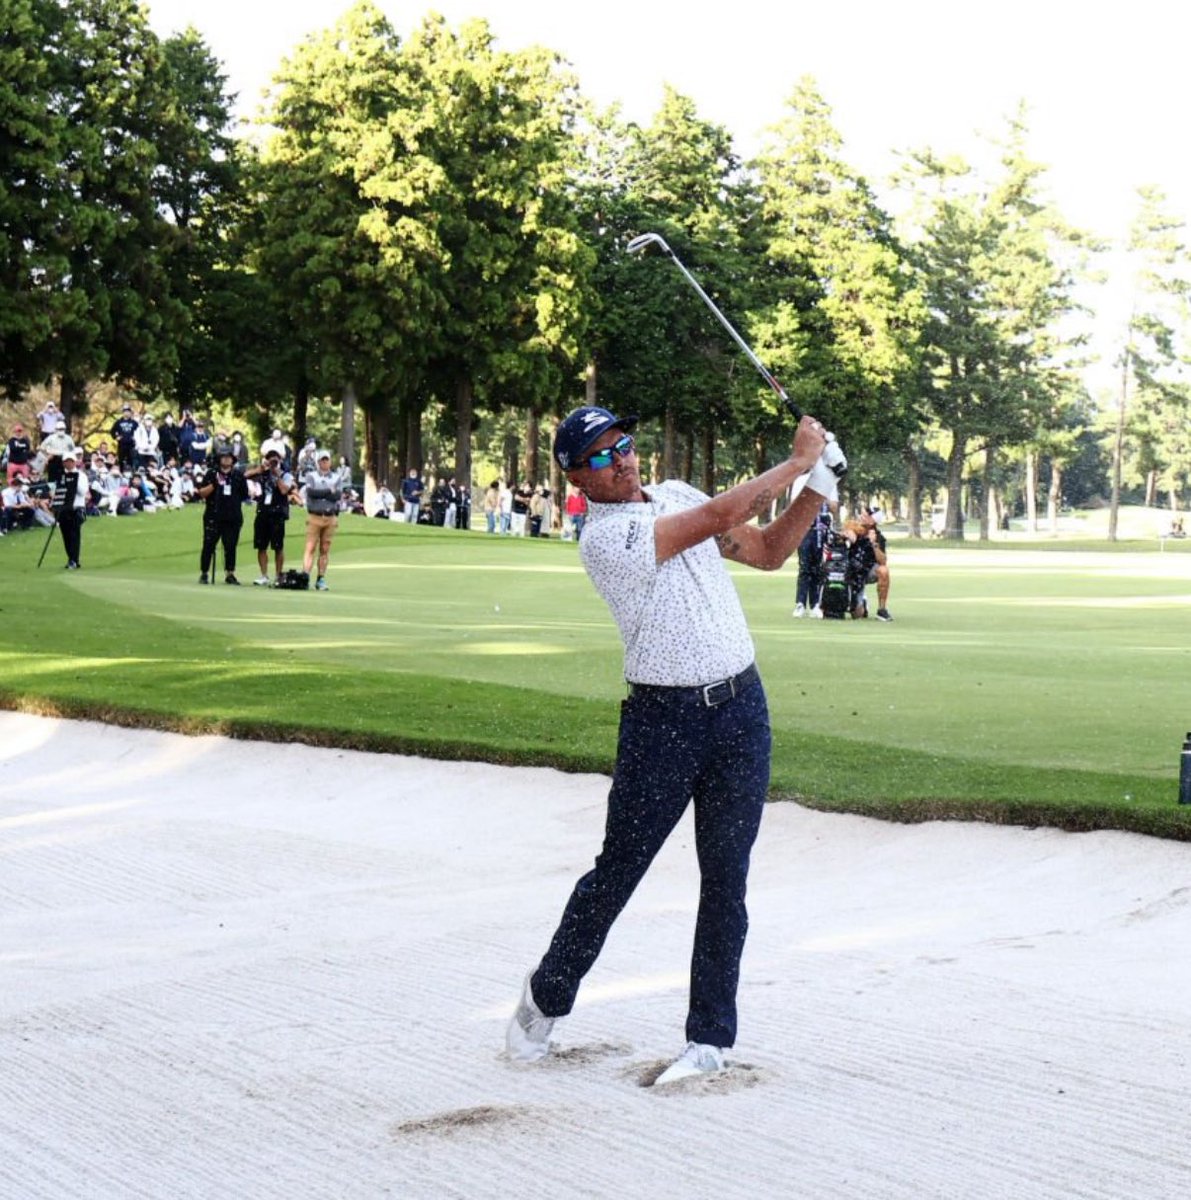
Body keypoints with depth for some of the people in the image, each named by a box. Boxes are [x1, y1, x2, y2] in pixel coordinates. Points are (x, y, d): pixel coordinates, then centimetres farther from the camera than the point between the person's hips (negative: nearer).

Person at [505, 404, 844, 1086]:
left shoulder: (676, 495, 11)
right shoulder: (603, 537, -13)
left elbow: (768, 551, 16)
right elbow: (721, 516, -19)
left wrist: (819, 489, 2)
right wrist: (798, 460, -10)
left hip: (742, 708, 5)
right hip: (663, 718, -5)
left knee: (726, 880, 4)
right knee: (619, 869, 2)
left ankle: (711, 1038, 10)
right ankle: (546, 999, 22)